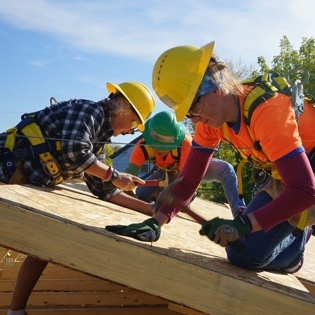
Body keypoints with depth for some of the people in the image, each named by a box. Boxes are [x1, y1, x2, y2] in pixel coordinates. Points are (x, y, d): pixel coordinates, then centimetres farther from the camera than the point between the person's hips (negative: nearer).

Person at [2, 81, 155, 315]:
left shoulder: (99, 138, 17)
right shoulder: (90, 110, -9)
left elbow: (103, 189, 17)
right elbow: (73, 151, -28)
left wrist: (148, 208, 17)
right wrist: (114, 175, -15)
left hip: (31, 186, 10)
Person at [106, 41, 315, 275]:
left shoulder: (265, 111, -33)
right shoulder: (211, 119, -10)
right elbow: (189, 180, -7)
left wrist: (243, 224, -42)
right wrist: (155, 222, -19)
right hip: (285, 174, 7)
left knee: (245, 254, -16)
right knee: (239, 247, -1)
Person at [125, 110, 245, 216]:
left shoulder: (185, 143, -41)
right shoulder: (143, 146, -34)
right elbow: (130, 172, -41)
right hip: (169, 173, 4)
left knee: (225, 169, -33)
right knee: (141, 193, -16)